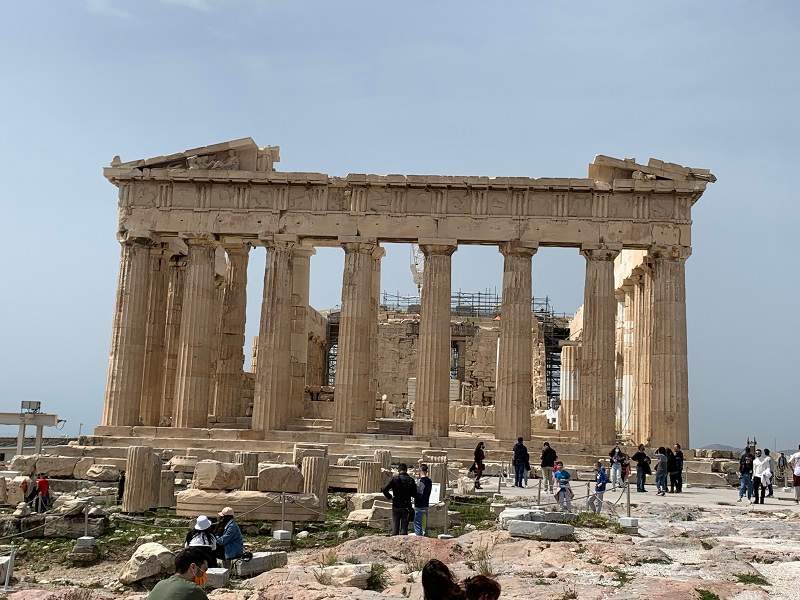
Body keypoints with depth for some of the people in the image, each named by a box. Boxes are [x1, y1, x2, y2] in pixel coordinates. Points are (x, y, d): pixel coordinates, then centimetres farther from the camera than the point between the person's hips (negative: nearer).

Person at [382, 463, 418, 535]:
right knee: (404, 528, 6)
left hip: (396, 506, -1)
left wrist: (389, 497, 5)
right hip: (406, 507, 1)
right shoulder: (410, 480, -3)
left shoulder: (394, 479, -6)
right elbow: (414, 494, 0)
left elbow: (384, 490, -11)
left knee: (395, 527, 8)